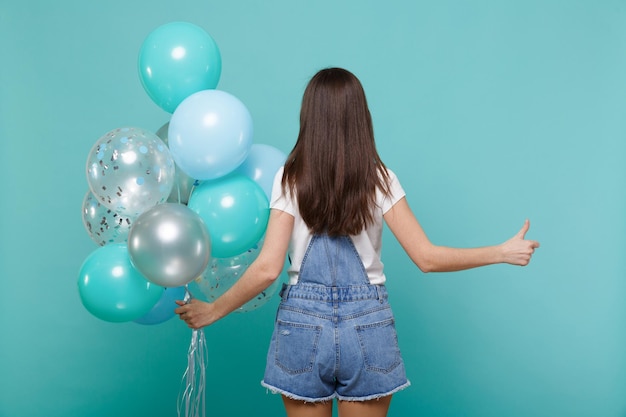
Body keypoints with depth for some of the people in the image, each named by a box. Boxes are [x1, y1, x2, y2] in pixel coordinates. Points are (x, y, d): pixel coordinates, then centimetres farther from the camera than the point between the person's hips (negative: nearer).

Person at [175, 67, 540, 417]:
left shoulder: (291, 179, -7)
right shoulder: (380, 179, -6)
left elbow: (267, 269, -11)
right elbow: (427, 258, -7)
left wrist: (213, 311, 3)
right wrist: (503, 253, 4)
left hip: (303, 324, 0)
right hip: (367, 326, 1)